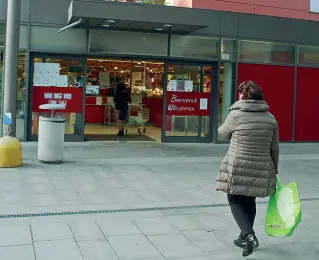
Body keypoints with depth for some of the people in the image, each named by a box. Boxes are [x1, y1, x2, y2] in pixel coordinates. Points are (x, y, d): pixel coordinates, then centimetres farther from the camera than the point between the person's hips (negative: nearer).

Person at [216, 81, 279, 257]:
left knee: (235, 201, 10)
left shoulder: (236, 114, -11)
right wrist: (274, 170, 19)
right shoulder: (270, 118, 2)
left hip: (237, 169, -4)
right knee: (249, 202, 20)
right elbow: (274, 149, 7)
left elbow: (223, 133, 6)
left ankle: (249, 236, -8)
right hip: (261, 170, 5)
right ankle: (244, 238, 31)